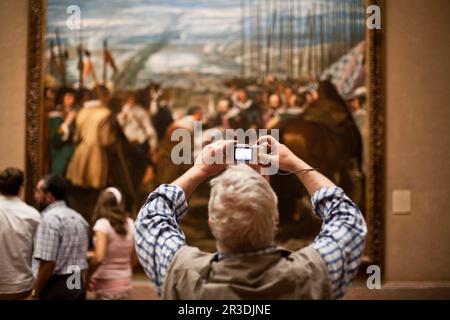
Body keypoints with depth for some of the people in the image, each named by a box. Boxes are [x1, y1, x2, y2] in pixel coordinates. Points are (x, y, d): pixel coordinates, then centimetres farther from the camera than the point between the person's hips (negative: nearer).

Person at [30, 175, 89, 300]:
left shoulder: (50, 219, -15)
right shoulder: (78, 218, 12)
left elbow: (48, 262, -21)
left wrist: (34, 294, -13)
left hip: (56, 287, -8)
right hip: (78, 285, 8)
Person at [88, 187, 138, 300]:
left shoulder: (102, 224, -13)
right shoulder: (130, 224, 3)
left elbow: (99, 257, -23)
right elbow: (134, 258, 10)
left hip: (107, 285, -6)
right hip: (125, 284, 6)